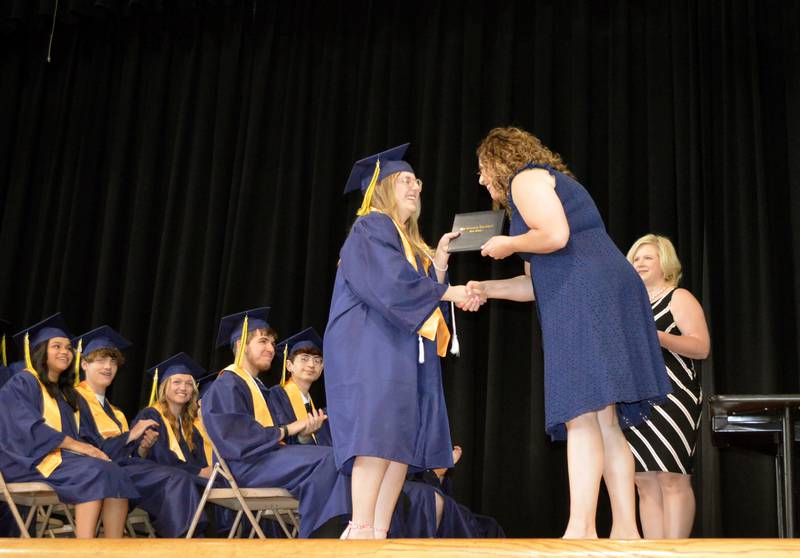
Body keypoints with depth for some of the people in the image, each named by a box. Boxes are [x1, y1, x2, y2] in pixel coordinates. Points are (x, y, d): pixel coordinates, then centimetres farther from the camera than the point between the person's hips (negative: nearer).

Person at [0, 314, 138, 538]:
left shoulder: (64, 392, 25)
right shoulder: (22, 383, 0)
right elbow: (30, 427, -14)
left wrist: (86, 448, -4)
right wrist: (74, 444, -20)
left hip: (60, 458, 7)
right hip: (31, 460, -7)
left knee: (115, 474, -22)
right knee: (95, 471, -31)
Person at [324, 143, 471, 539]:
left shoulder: (410, 242, 26)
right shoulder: (371, 228, -1)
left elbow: (420, 293, 18)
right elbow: (389, 284, -16)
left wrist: (439, 258, 11)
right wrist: (447, 292, -10)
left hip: (405, 350, 9)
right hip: (372, 347, -9)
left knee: (403, 440, -2)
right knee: (380, 431, -18)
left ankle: (378, 531, -5)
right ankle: (360, 530, -20)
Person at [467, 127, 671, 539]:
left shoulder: (525, 179, 2)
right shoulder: (547, 182, 31)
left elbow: (556, 235, -16)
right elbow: (540, 282, 28)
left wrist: (508, 245, 0)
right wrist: (487, 289, 24)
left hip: (585, 297, -10)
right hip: (600, 300, 10)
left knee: (582, 416, -16)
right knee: (604, 422, 5)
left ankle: (581, 530, -20)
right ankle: (626, 531, 4)